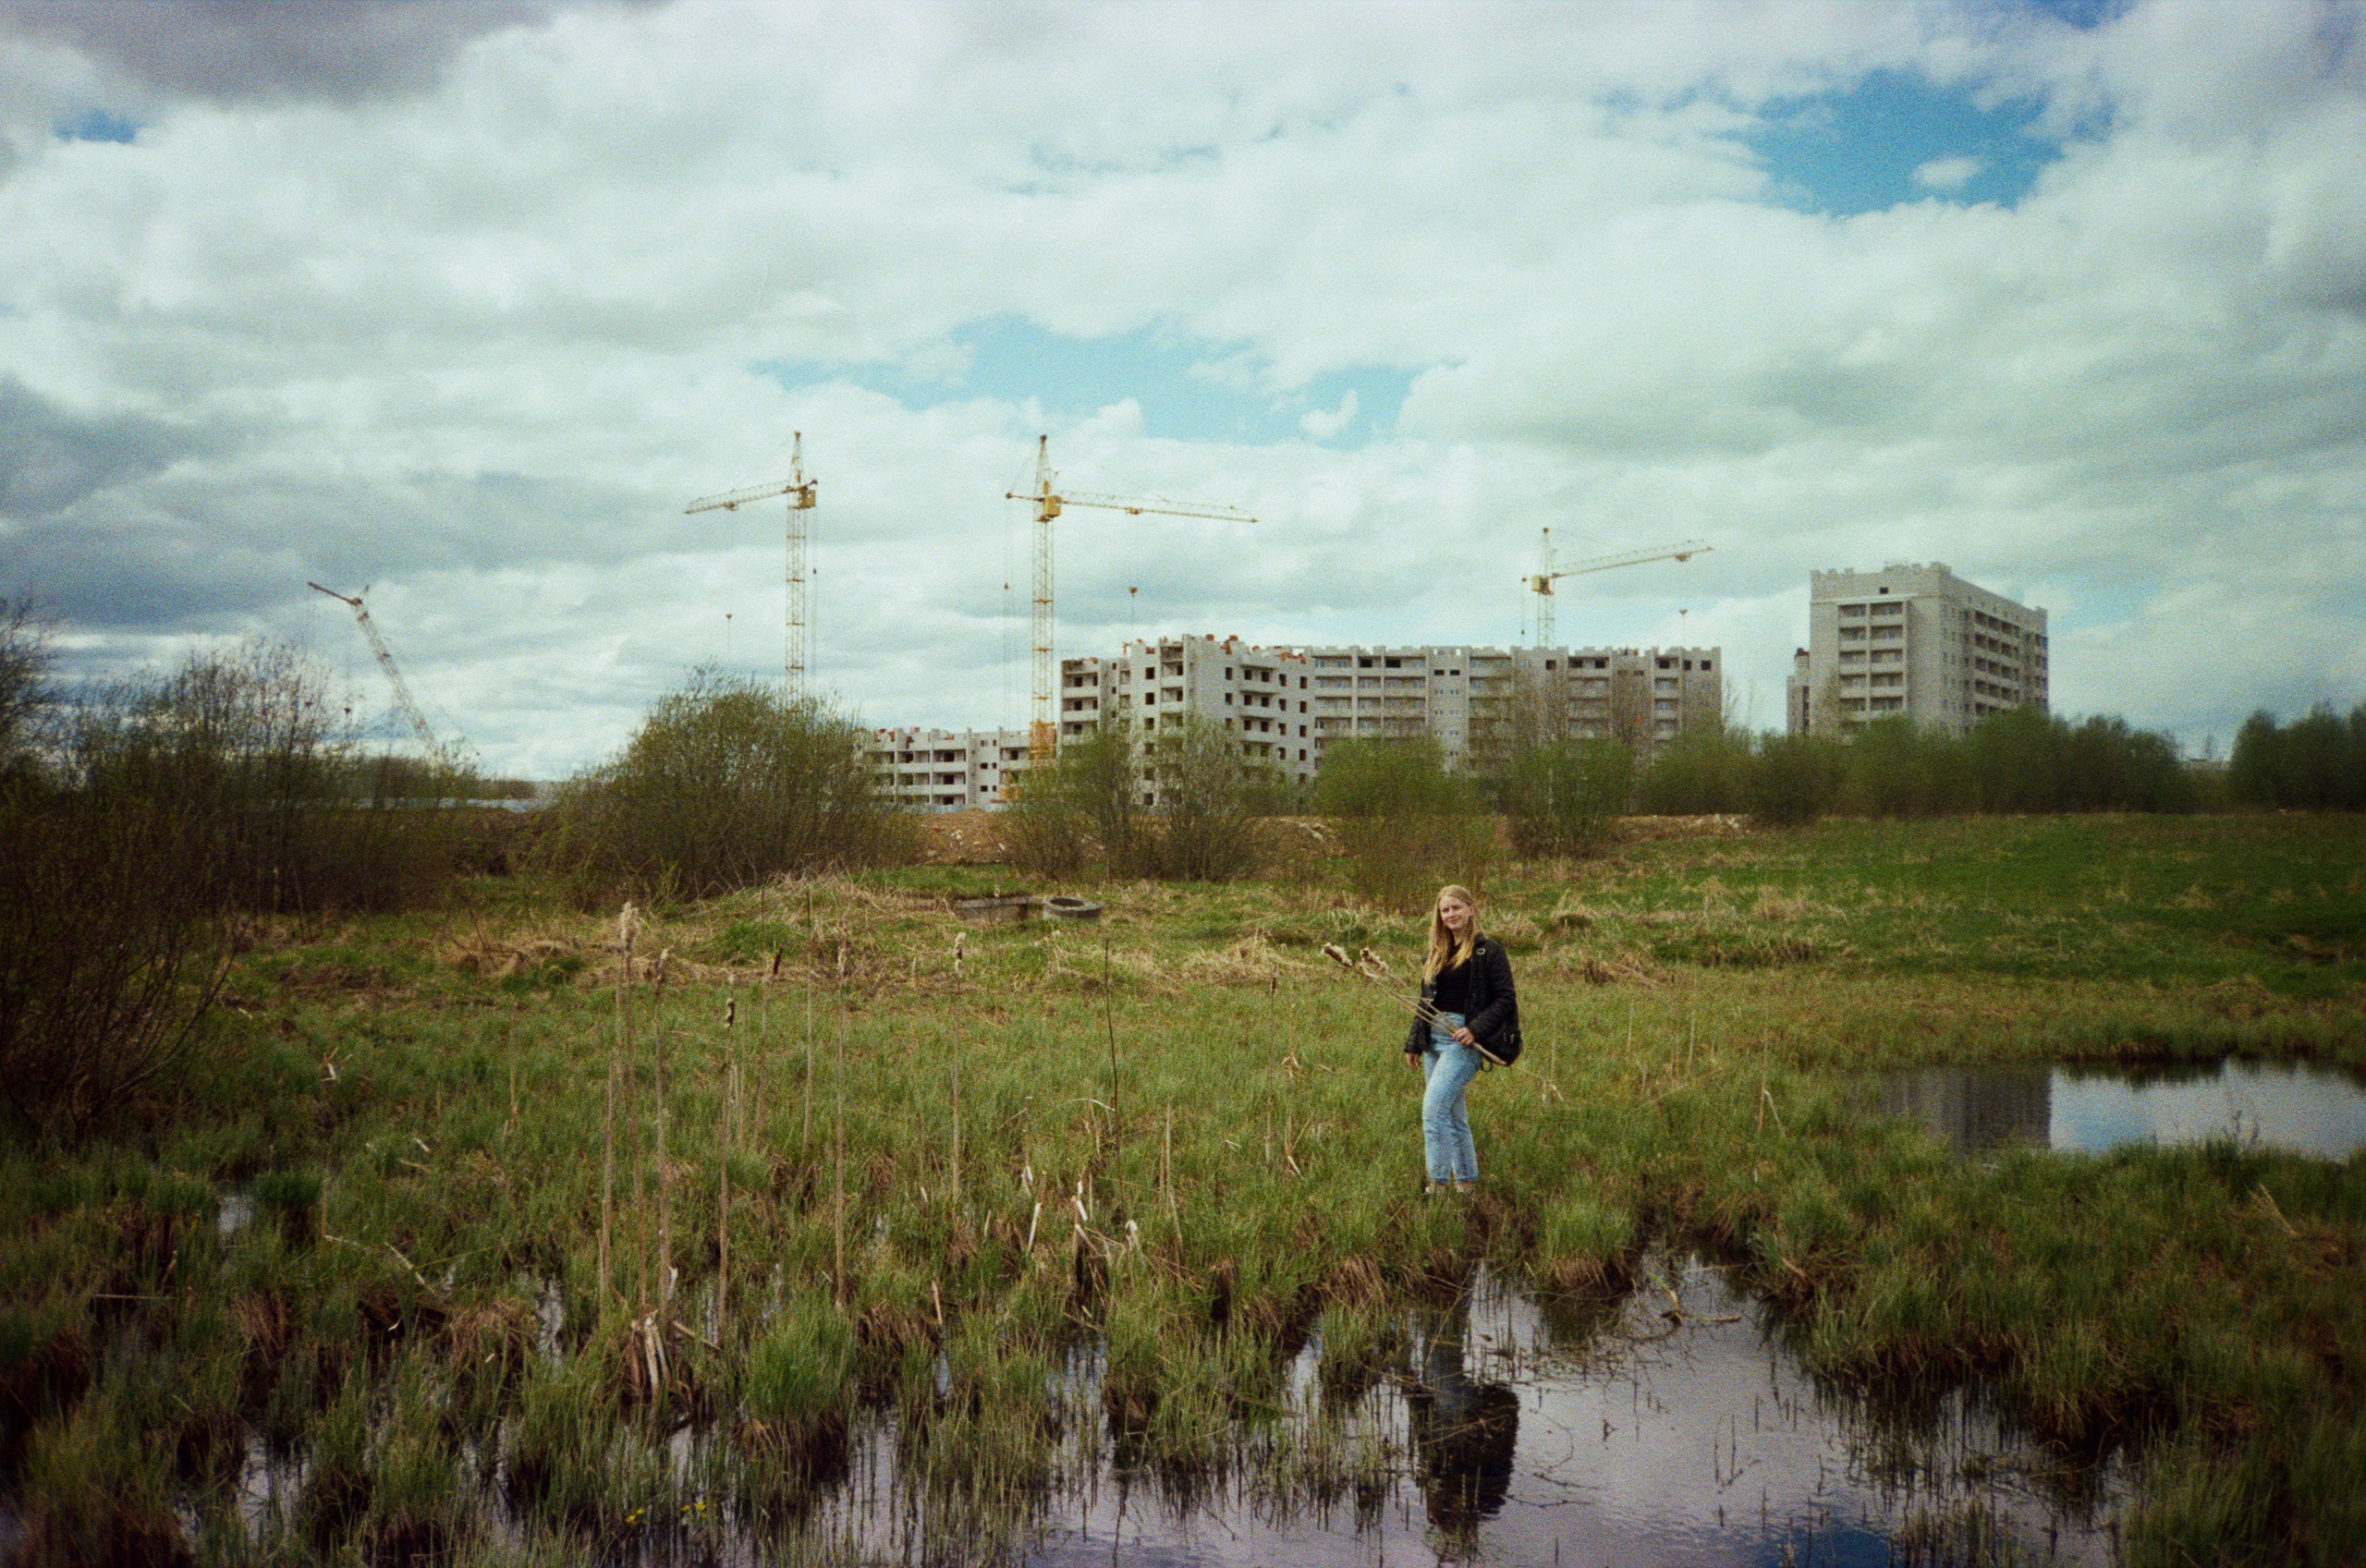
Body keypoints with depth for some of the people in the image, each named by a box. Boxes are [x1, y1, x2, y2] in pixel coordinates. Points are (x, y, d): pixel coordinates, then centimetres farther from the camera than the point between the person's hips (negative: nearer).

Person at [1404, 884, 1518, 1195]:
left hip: (1463, 1040, -7)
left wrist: (1476, 1029, -18)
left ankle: (1438, 1182, -12)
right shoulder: (1436, 955, 15)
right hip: (1434, 1038, 7)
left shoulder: (1488, 952, -4)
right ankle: (1466, 1180, 20)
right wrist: (1414, 1043, 15)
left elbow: (1506, 998, -7)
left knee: (1433, 1107, -17)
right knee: (1453, 1114, 11)